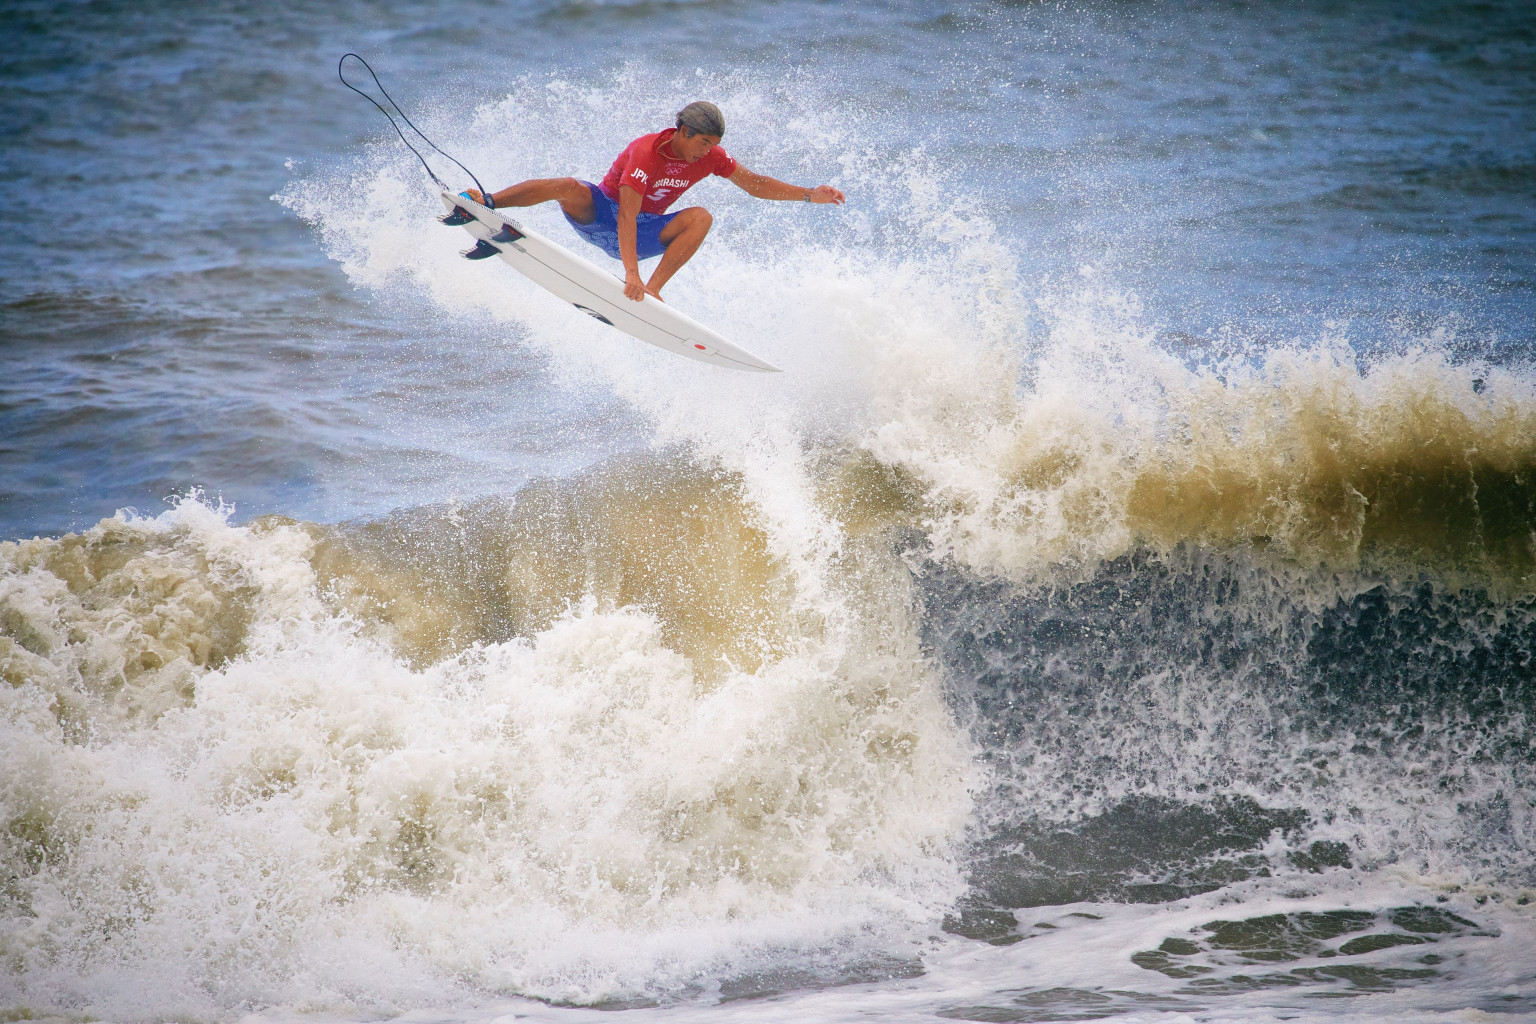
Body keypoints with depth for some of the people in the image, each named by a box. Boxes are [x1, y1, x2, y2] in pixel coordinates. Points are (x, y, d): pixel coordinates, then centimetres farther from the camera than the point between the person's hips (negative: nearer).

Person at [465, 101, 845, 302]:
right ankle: (485, 203, -31)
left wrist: (810, 195, -4)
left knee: (700, 217, -20)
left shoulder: (710, 157, -8)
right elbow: (626, 216, -35)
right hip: (600, 215, -5)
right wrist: (630, 272, -44)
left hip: (642, 233, 5)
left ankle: (653, 289, -30)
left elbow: (756, 184, 5)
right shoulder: (646, 152, -27)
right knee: (569, 188, -35)